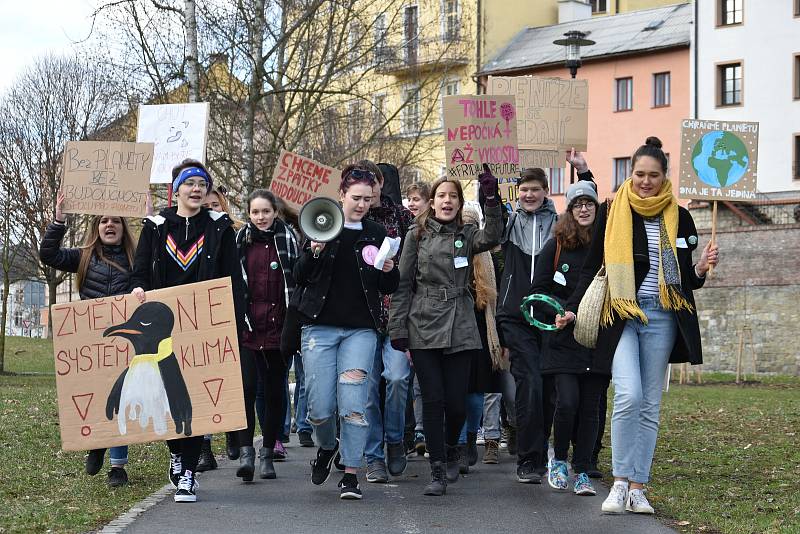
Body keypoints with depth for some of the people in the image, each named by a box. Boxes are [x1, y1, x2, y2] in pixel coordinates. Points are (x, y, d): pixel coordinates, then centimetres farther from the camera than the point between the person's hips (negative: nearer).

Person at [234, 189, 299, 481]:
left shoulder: (287, 239, 5)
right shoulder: (240, 241, 8)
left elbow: (298, 281, 4)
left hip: (278, 327, 0)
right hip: (246, 327, 0)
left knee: (275, 391, 6)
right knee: (245, 387, -13)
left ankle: (267, 453, 17)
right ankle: (245, 451, -13)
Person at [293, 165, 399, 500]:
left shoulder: (376, 235, 8)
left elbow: (389, 289, 12)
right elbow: (299, 278, 3)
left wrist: (389, 271, -10)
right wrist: (313, 253, -16)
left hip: (361, 330, 1)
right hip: (320, 327, -1)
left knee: (353, 403, -9)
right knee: (320, 407, -2)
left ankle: (351, 474, 1)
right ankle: (327, 447, 30)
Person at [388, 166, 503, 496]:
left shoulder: (467, 235, 11)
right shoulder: (417, 234, 7)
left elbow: (491, 238, -12)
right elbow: (403, 283, 5)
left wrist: (492, 199, -24)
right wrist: (397, 328, -1)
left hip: (460, 328, 1)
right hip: (423, 327, -1)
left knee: (457, 400, 0)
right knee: (433, 400, -5)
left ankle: (451, 448, 30)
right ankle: (437, 472, 1)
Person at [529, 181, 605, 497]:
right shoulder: (556, 245, 3)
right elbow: (538, 291, 2)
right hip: (564, 338, -2)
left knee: (590, 407, 2)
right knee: (567, 401, -13)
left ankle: (582, 473, 9)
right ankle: (559, 460, 10)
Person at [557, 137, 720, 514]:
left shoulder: (678, 218, 9)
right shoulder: (612, 214, 4)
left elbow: (686, 280, 14)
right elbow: (591, 269, 9)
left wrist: (702, 269, -7)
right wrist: (572, 309, -1)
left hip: (661, 317, 2)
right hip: (619, 314, -2)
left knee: (650, 405, 3)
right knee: (629, 395, -18)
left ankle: (637, 487, 9)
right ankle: (620, 482, -7)